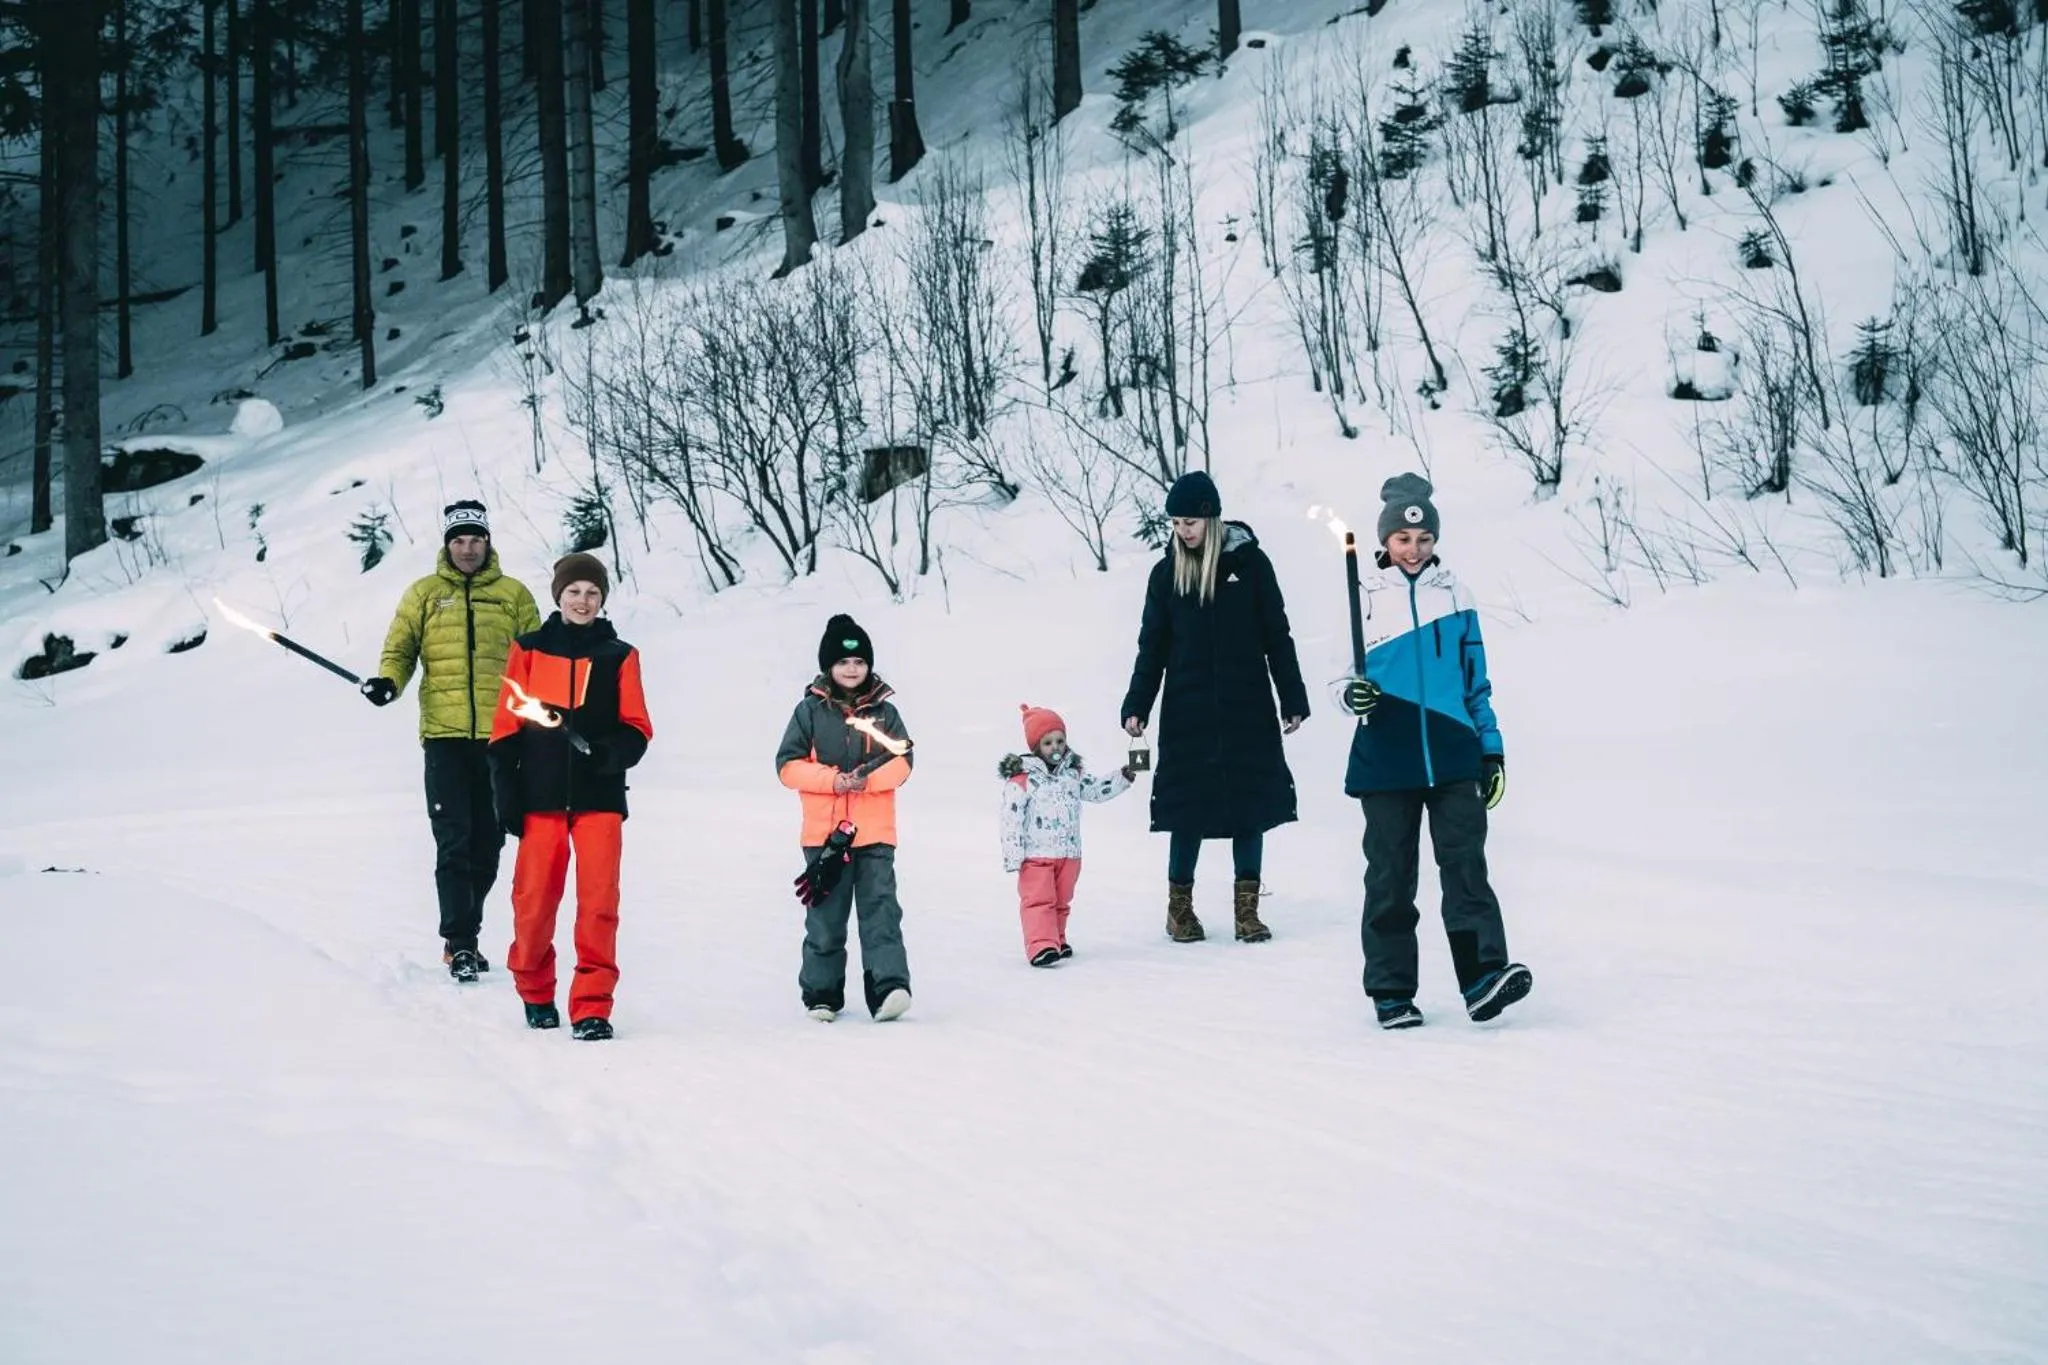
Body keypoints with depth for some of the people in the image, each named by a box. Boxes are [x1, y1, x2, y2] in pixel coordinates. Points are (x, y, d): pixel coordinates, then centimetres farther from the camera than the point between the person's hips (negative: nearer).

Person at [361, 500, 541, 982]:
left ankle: (463, 934, 18)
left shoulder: (513, 594, 11)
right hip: (445, 733, -2)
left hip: (500, 736, 2)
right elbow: (400, 649, 11)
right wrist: (389, 680, -10)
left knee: (487, 843, 6)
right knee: (454, 841, -10)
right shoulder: (424, 594, 10)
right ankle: (459, 943, -9)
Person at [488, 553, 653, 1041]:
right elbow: (505, 726, 6)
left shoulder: (619, 656, 8)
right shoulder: (529, 650, 7)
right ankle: (535, 992, 24)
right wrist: (507, 793, -1)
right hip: (541, 795, 0)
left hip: (600, 795, 0)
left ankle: (592, 1008, -5)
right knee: (534, 898, 2)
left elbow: (636, 729, 7)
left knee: (599, 901, -9)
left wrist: (610, 752, -14)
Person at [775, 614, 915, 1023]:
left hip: (875, 833, 0)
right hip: (824, 832, 0)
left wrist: (869, 778, -17)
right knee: (825, 917, 6)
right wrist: (832, 780, -14)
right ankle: (822, 995, 16)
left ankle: (889, 986, -19)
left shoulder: (884, 711, 8)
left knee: (880, 909, -11)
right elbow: (788, 766, 0)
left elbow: (902, 762, 1)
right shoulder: (811, 710, 5)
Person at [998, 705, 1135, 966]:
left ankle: (1056, 940, 29)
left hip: (1069, 854, 6)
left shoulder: (1074, 773, 7)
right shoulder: (1021, 780, -12)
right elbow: (1012, 819, -13)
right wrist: (1013, 856, -16)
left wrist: (1123, 778, -3)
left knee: (1061, 901, 16)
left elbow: (1098, 790, 13)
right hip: (1036, 855, -6)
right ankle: (1041, 947, -18)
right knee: (1038, 901, -10)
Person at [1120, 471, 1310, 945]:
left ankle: (1248, 910, 9)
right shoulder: (1167, 572, 4)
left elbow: (1276, 636, 3)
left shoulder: (1249, 562, -1)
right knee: (1189, 808, 0)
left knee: (1250, 803, 1)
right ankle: (1179, 907, 12)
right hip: (1188, 711, 1)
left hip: (1247, 710, -1)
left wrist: (1293, 701, 2)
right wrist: (1137, 707, -1)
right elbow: (1152, 647, 7)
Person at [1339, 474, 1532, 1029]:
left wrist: (1492, 749, 13)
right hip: (1386, 759, -1)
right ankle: (1391, 990, 10)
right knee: (1390, 875, 3)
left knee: (1465, 864, -11)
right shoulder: (1365, 597, 6)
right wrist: (1351, 696, -16)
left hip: (1453, 755, 1)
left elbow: (1476, 679, 16)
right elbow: (1340, 674, 8)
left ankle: (1483, 975, -18)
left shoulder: (1453, 594, 11)